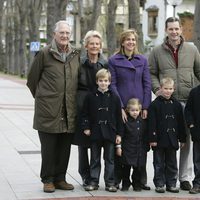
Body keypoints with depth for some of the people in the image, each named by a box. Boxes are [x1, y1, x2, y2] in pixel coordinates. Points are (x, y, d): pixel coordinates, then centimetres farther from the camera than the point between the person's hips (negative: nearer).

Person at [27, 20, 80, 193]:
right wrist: (42, 97, 9)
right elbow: (32, 79, 4)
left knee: (65, 147, 8)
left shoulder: (75, 55, 10)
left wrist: (71, 99, 15)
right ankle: (48, 180, 11)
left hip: (69, 110, 4)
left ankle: (60, 178, 19)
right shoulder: (44, 54, -3)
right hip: (48, 110, -4)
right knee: (49, 147, 1)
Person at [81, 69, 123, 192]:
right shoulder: (91, 97, 2)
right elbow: (86, 114, 5)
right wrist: (86, 127, -6)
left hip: (110, 133, 0)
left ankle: (110, 182, 12)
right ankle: (94, 182, 14)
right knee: (95, 159, 8)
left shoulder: (114, 98, 1)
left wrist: (119, 134, -1)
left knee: (109, 159, 5)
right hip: (95, 132, 0)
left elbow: (118, 116, 2)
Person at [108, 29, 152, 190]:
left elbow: (147, 84, 7)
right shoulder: (113, 60, 2)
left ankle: (140, 178, 9)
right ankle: (117, 178, 7)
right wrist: (119, 107, -10)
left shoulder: (143, 60, 10)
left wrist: (145, 107, -2)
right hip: (121, 108, -2)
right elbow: (112, 85, -2)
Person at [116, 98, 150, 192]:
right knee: (126, 167, 3)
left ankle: (137, 184, 20)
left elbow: (146, 135, 11)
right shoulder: (125, 121, -6)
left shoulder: (143, 121, 4)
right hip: (128, 149, -3)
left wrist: (146, 147, 9)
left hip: (140, 149, 3)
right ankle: (125, 184, 15)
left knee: (138, 168, 7)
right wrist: (119, 146, -7)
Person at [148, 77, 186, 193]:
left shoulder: (177, 105, 7)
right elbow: (152, 123, -8)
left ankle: (171, 184, 17)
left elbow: (181, 123, 10)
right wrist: (152, 139, -13)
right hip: (159, 139, -3)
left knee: (172, 164, 10)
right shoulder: (155, 104, -5)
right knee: (159, 164, 4)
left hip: (172, 139, 4)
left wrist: (182, 139, 7)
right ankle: (159, 184, 11)